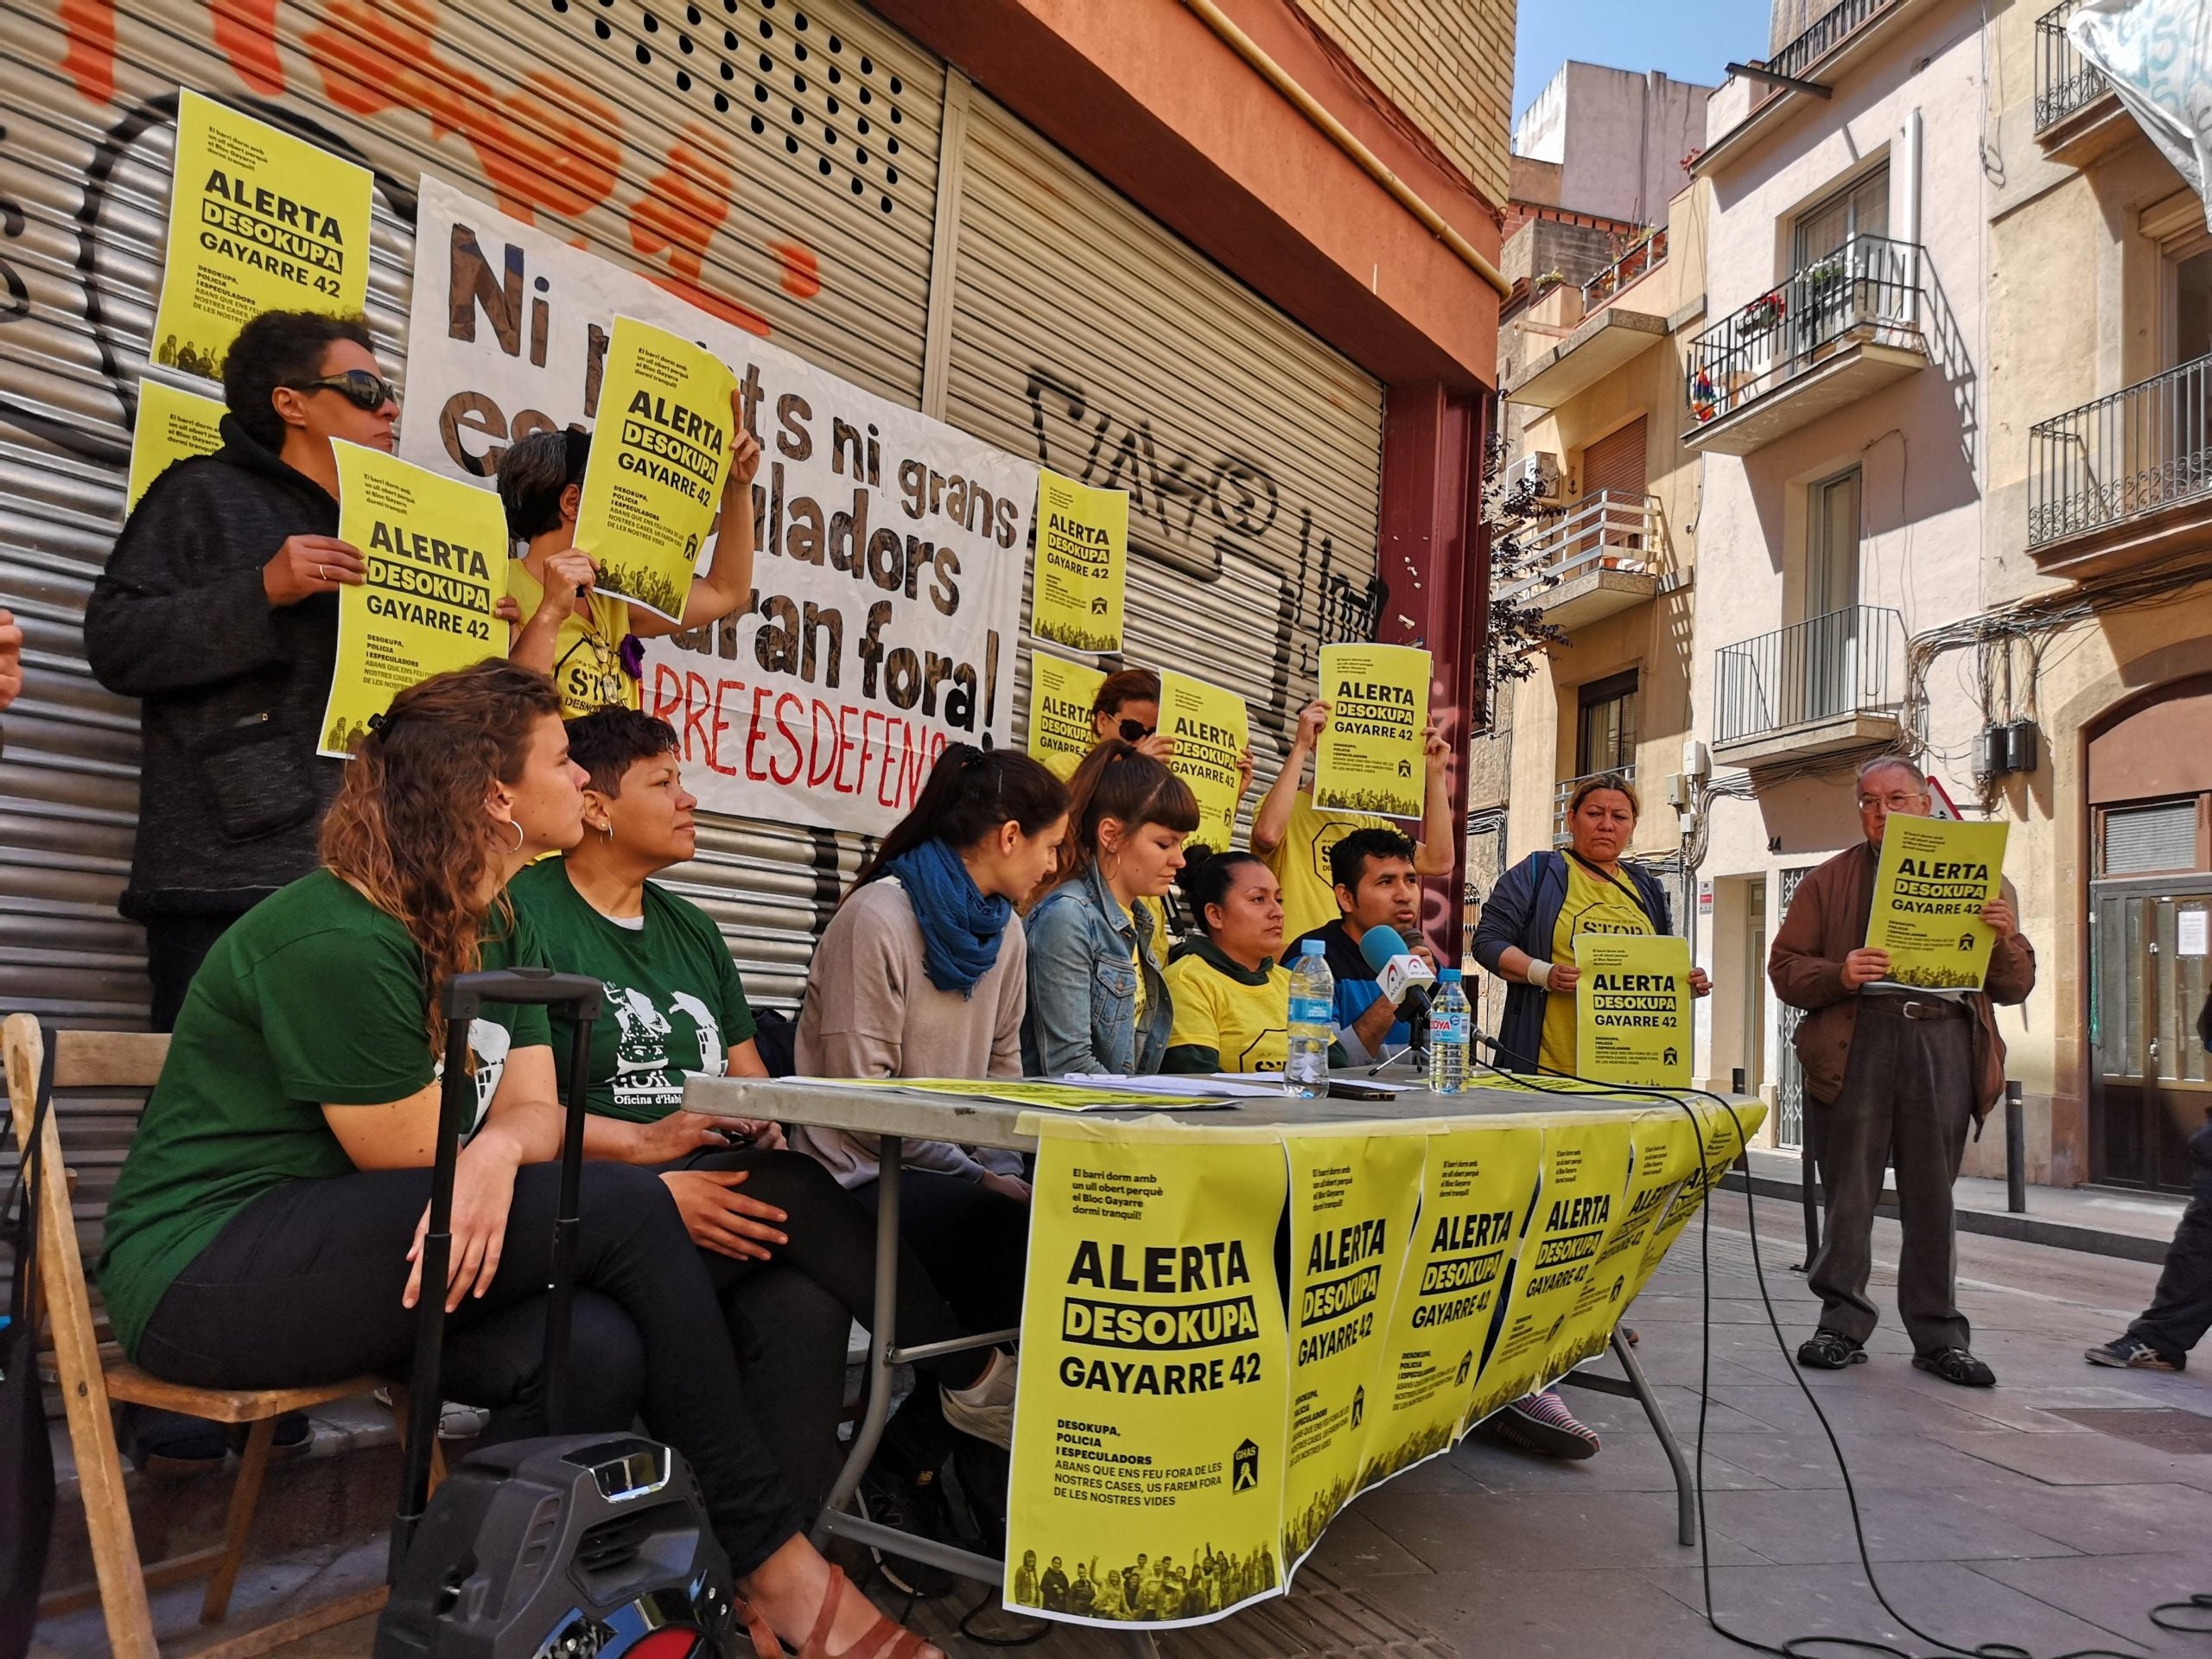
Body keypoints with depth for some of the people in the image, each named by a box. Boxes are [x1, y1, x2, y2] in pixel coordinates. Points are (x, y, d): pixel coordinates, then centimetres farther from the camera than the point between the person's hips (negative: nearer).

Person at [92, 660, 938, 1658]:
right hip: (209, 1273, -7)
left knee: (597, 1349, -22)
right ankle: (768, 1559, -10)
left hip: (336, 1250, 7)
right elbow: (417, 1165, -18)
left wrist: (498, 1151, -28)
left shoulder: (498, 931, 5)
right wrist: (651, 1202, -10)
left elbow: (536, 1113, -3)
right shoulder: (339, 940, -21)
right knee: (624, 1213, -23)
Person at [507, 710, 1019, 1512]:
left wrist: (760, 1122, 0)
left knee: (805, 1302, -29)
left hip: (718, 1201, 6)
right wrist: (639, 1142, -19)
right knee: (791, 1187, -30)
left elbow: (753, 1085, 23)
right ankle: (974, 1376, -11)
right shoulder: (526, 913, -1)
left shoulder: (691, 928, 23)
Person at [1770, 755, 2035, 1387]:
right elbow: (1785, 967, 7)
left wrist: (2005, 939, -7)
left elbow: (2016, 986, 14)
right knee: (1849, 1194, 2)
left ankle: (1940, 1336, 16)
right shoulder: (1830, 881, 13)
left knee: (1933, 1199, 6)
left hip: (1946, 1040, 1)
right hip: (1859, 1044, -1)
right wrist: (1839, 974, -13)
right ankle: (1843, 1324, 13)